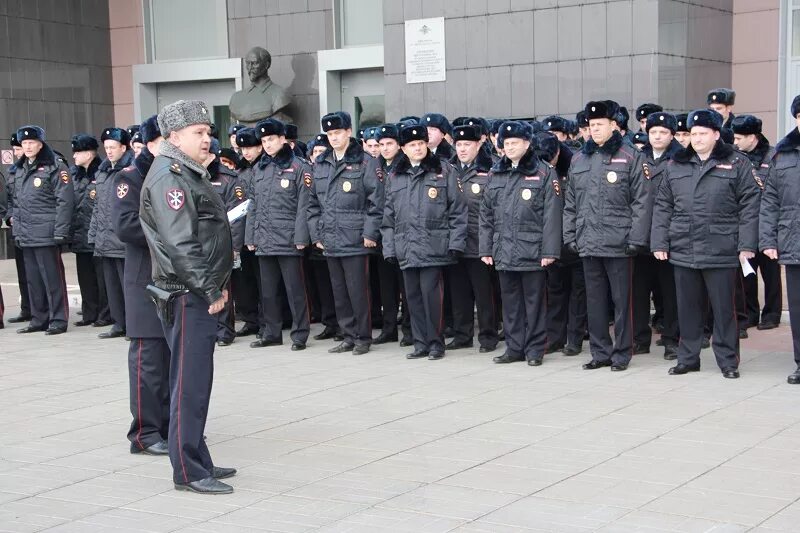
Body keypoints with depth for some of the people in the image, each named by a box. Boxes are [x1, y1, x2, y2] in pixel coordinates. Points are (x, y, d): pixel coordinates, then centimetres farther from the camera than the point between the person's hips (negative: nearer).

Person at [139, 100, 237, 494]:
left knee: (197, 380, 15)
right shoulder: (168, 176, -15)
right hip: (186, 296, -10)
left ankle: (198, 461, 24)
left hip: (202, 295, 10)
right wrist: (210, 291, -19)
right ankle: (188, 472, 0)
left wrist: (217, 285, 15)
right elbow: (179, 244, -23)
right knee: (191, 383, -6)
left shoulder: (192, 173, 17)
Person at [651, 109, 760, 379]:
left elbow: (749, 207, -3)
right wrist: (659, 242, 3)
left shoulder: (737, 164, 1)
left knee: (724, 308, 3)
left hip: (721, 252, -3)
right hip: (682, 252, 3)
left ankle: (728, 360, 13)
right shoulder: (676, 165, 12)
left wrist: (746, 245, -9)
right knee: (687, 307, 9)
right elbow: (663, 206, 11)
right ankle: (688, 358, 20)